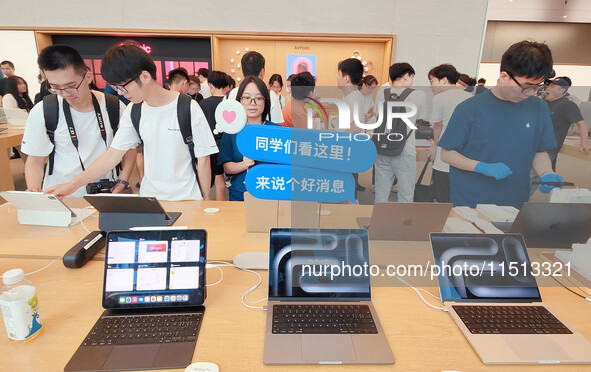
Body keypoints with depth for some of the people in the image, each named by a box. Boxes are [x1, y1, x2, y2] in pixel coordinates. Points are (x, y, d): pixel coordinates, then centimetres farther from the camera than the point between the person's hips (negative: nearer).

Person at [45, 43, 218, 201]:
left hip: (186, 199, -4)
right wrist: (71, 185, 0)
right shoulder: (133, 112, 1)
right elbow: (112, 155, 4)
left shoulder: (188, 109, -15)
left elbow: (203, 159, -9)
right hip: (148, 197, 5)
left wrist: (206, 201, -5)